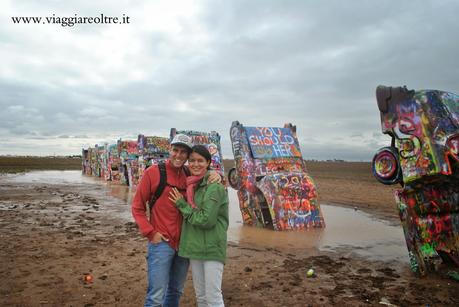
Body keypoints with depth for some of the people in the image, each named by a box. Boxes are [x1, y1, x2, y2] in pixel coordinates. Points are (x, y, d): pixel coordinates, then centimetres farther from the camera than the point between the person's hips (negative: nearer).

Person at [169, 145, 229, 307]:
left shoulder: (215, 186, -15)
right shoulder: (191, 185, 9)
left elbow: (206, 220, -20)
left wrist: (182, 204, -11)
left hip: (212, 248, -7)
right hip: (194, 247, 7)